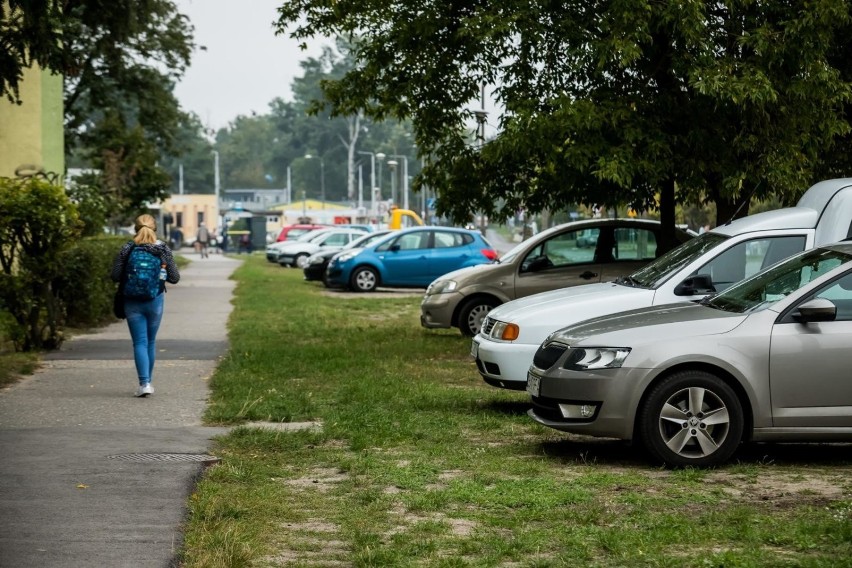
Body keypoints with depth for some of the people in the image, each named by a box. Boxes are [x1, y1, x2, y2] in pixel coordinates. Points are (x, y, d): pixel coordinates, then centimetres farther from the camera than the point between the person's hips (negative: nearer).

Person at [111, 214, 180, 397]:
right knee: (151, 342, 15)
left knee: (139, 342, 0)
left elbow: (115, 276, -7)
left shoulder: (127, 249, -7)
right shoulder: (163, 249, -4)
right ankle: (148, 382, 23)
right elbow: (175, 278, -4)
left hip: (133, 302, -1)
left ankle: (144, 383, -13)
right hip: (155, 301, 1)